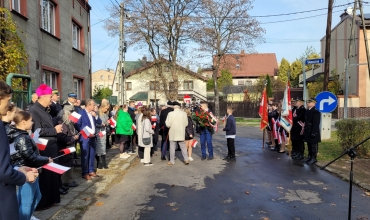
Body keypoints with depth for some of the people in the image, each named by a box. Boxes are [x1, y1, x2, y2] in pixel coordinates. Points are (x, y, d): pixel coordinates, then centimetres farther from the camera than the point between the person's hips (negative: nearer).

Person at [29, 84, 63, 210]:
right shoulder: (34, 110, -15)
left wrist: (57, 126, 2)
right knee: (44, 175, 2)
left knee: (52, 173, 16)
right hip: (43, 149, -9)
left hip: (51, 146, 9)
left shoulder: (44, 110, 13)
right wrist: (54, 130, -16)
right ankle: (42, 202, 16)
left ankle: (51, 198, 30)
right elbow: (38, 130, -23)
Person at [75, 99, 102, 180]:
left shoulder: (93, 113, 11)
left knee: (92, 155, 12)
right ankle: (85, 173, 7)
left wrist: (96, 116, -8)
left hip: (93, 137, 7)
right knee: (85, 156, -1)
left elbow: (99, 122, 9)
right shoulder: (81, 113, -10)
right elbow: (77, 125, -13)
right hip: (85, 138, -7)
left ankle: (91, 171, 23)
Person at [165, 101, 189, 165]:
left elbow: (168, 124, -13)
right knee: (183, 147, 14)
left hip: (173, 133, -2)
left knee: (172, 147, 8)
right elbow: (186, 124, 1)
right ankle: (186, 159, 11)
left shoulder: (171, 113, -14)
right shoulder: (184, 113, -5)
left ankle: (172, 161, 14)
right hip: (181, 133, 3)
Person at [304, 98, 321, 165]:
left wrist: (313, 133, -22)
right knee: (309, 144, 18)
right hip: (308, 131, 8)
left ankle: (314, 158, 13)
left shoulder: (316, 112, -17)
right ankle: (310, 156, 30)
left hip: (313, 131, -8)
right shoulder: (307, 111, 9)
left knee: (313, 145, 2)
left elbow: (316, 123, -20)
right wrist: (305, 128, 12)